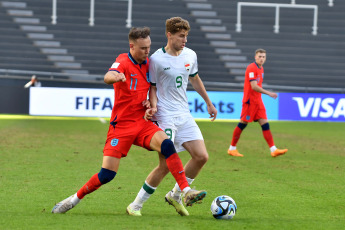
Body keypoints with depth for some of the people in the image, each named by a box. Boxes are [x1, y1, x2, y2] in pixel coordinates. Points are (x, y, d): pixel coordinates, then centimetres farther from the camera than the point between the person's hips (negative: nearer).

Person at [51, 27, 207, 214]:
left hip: (142, 122, 4)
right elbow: (107, 77, -33)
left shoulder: (148, 64, 8)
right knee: (107, 174, -9)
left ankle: (186, 192, -29)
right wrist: (116, 77, -58)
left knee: (166, 144, -26)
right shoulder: (123, 62, -10)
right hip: (121, 125, -4)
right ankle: (74, 199, 14)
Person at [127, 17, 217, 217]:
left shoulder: (190, 55, 6)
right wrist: (153, 105, -20)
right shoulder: (156, 59, -10)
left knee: (201, 156, -5)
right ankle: (136, 205, 3)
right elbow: (152, 86, -1)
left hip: (185, 115, 6)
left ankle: (175, 196, 14)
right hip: (165, 117, -6)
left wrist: (209, 103, 29)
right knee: (166, 165, -11)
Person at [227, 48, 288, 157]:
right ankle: (232, 149, 10)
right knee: (242, 124, -2)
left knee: (265, 124, 0)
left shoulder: (261, 68, 15)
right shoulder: (251, 68, -14)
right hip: (250, 101, -8)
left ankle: (273, 150, -6)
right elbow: (254, 86, -21)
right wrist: (269, 93, -22)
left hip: (258, 101, 8)